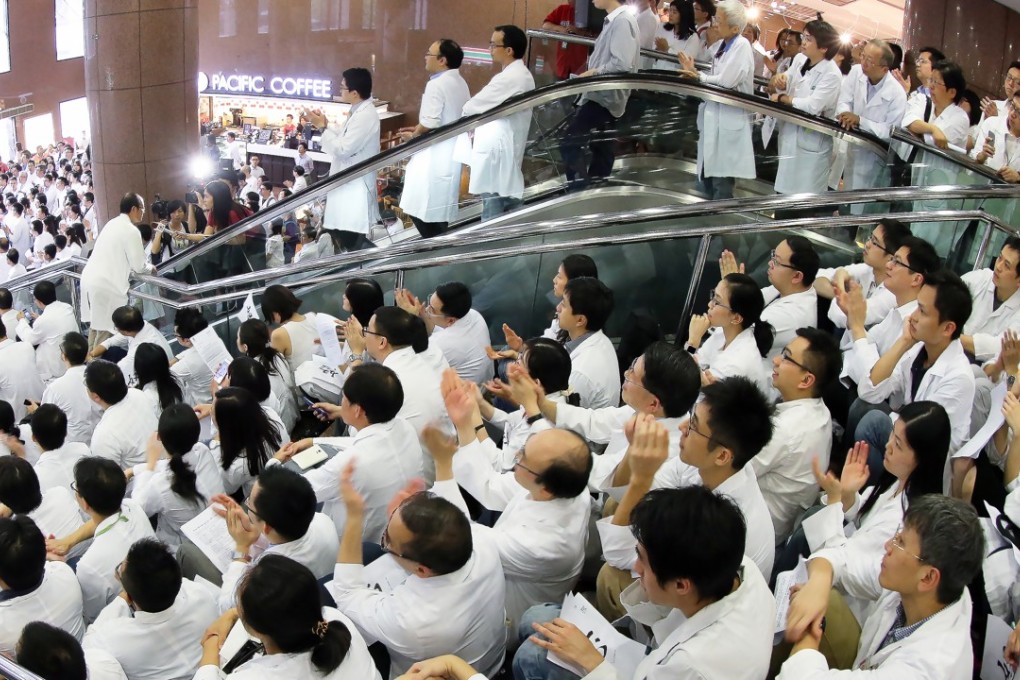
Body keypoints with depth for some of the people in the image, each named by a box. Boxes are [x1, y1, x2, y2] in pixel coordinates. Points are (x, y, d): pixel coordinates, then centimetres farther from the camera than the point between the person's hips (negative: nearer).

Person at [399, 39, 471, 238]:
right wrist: (420, 129, 18)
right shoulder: (460, 83, 11)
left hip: (435, 159, -9)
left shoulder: (436, 85, -18)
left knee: (421, 211, -3)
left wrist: (413, 136, -3)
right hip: (450, 155, 9)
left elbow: (430, 124, -23)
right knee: (439, 213, 15)